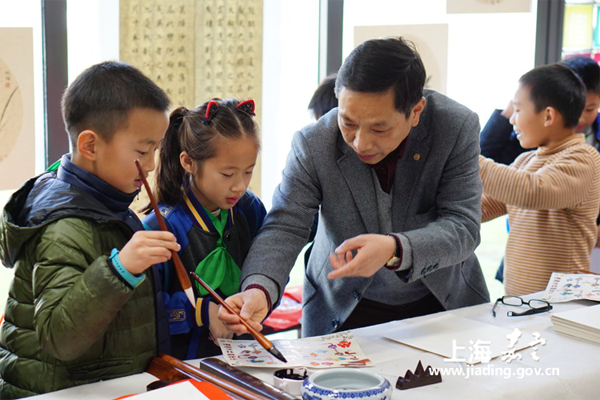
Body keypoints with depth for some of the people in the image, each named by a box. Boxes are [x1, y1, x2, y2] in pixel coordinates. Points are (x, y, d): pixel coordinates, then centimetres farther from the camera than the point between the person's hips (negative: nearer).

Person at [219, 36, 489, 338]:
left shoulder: (458, 129, -18)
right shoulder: (313, 144, -18)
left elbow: (463, 227, -20)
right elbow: (284, 226, -17)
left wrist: (395, 250, -39)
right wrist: (259, 289, -38)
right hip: (346, 312, -1)